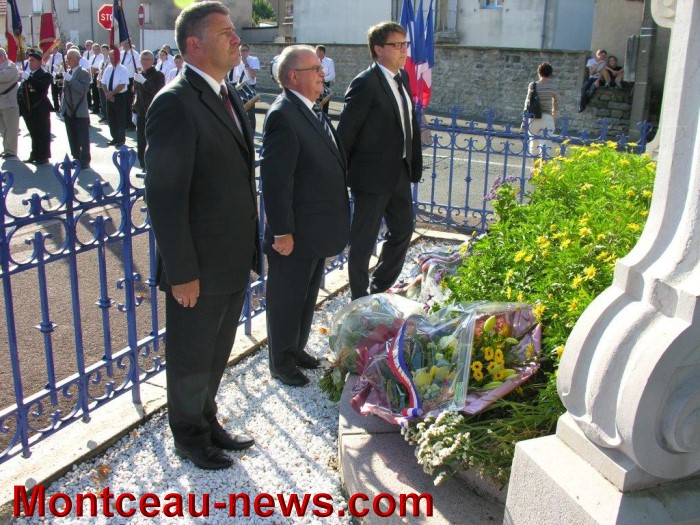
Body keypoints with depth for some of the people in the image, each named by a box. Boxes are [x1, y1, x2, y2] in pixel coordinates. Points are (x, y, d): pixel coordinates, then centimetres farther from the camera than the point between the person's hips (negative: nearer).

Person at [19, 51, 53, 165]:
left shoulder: (45, 75, -5)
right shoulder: (26, 74, 16)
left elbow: (42, 86, -24)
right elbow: (22, 91, 15)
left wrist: (29, 78, -27)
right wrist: (21, 108, 8)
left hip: (40, 110, -7)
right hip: (29, 110, 7)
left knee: (43, 134, -1)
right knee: (34, 134, 14)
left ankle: (44, 157, 5)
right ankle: (35, 155, 22)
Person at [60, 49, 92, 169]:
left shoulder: (84, 73, -6)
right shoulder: (67, 73, 13)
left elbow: (83, 90, -20)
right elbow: (65, 91, 19)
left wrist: (70, 79, -23)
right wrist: (62, 108, 15)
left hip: (80, 112, -7)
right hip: (69, 112, 7)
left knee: (83, 139, -3)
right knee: (72, 139, 11)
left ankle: (85, 161, 2)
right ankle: (76, 159, 20)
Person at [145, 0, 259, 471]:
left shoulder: (228, 95, 9)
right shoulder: (175, 103, -19)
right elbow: (165, 197, -21)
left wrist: (250, 249, 13)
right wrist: (182, 273, -20)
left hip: (234, 262, 8)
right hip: (199, 269, -8)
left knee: (216, 356, 23)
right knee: (191, 360, 13)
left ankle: (208, 423, 43)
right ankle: (190, 437, 34)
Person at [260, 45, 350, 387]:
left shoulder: (311, 111, 10)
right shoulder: (283, 115, -20)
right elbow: (275, 180, -23)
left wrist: (335, 224, 17)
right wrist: (282, 232, -23)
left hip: (318, 229, 9)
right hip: (294, 233, -9)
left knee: (307, 295, 22)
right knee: (285, 298, 9)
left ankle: (297, 347, 41)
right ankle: (281, 362, 26)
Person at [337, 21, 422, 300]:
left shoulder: (402, 78, 9)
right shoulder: (365, 83, -16)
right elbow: (346, 131, -15)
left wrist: (414, 164, 9)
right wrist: (342, 173, -11)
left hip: (400, 173, 9)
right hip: (372, 175, -9)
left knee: (403, 230, 20)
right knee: (364, 240, 4)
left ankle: (380, 289, 37)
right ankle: (360, 299, 19)